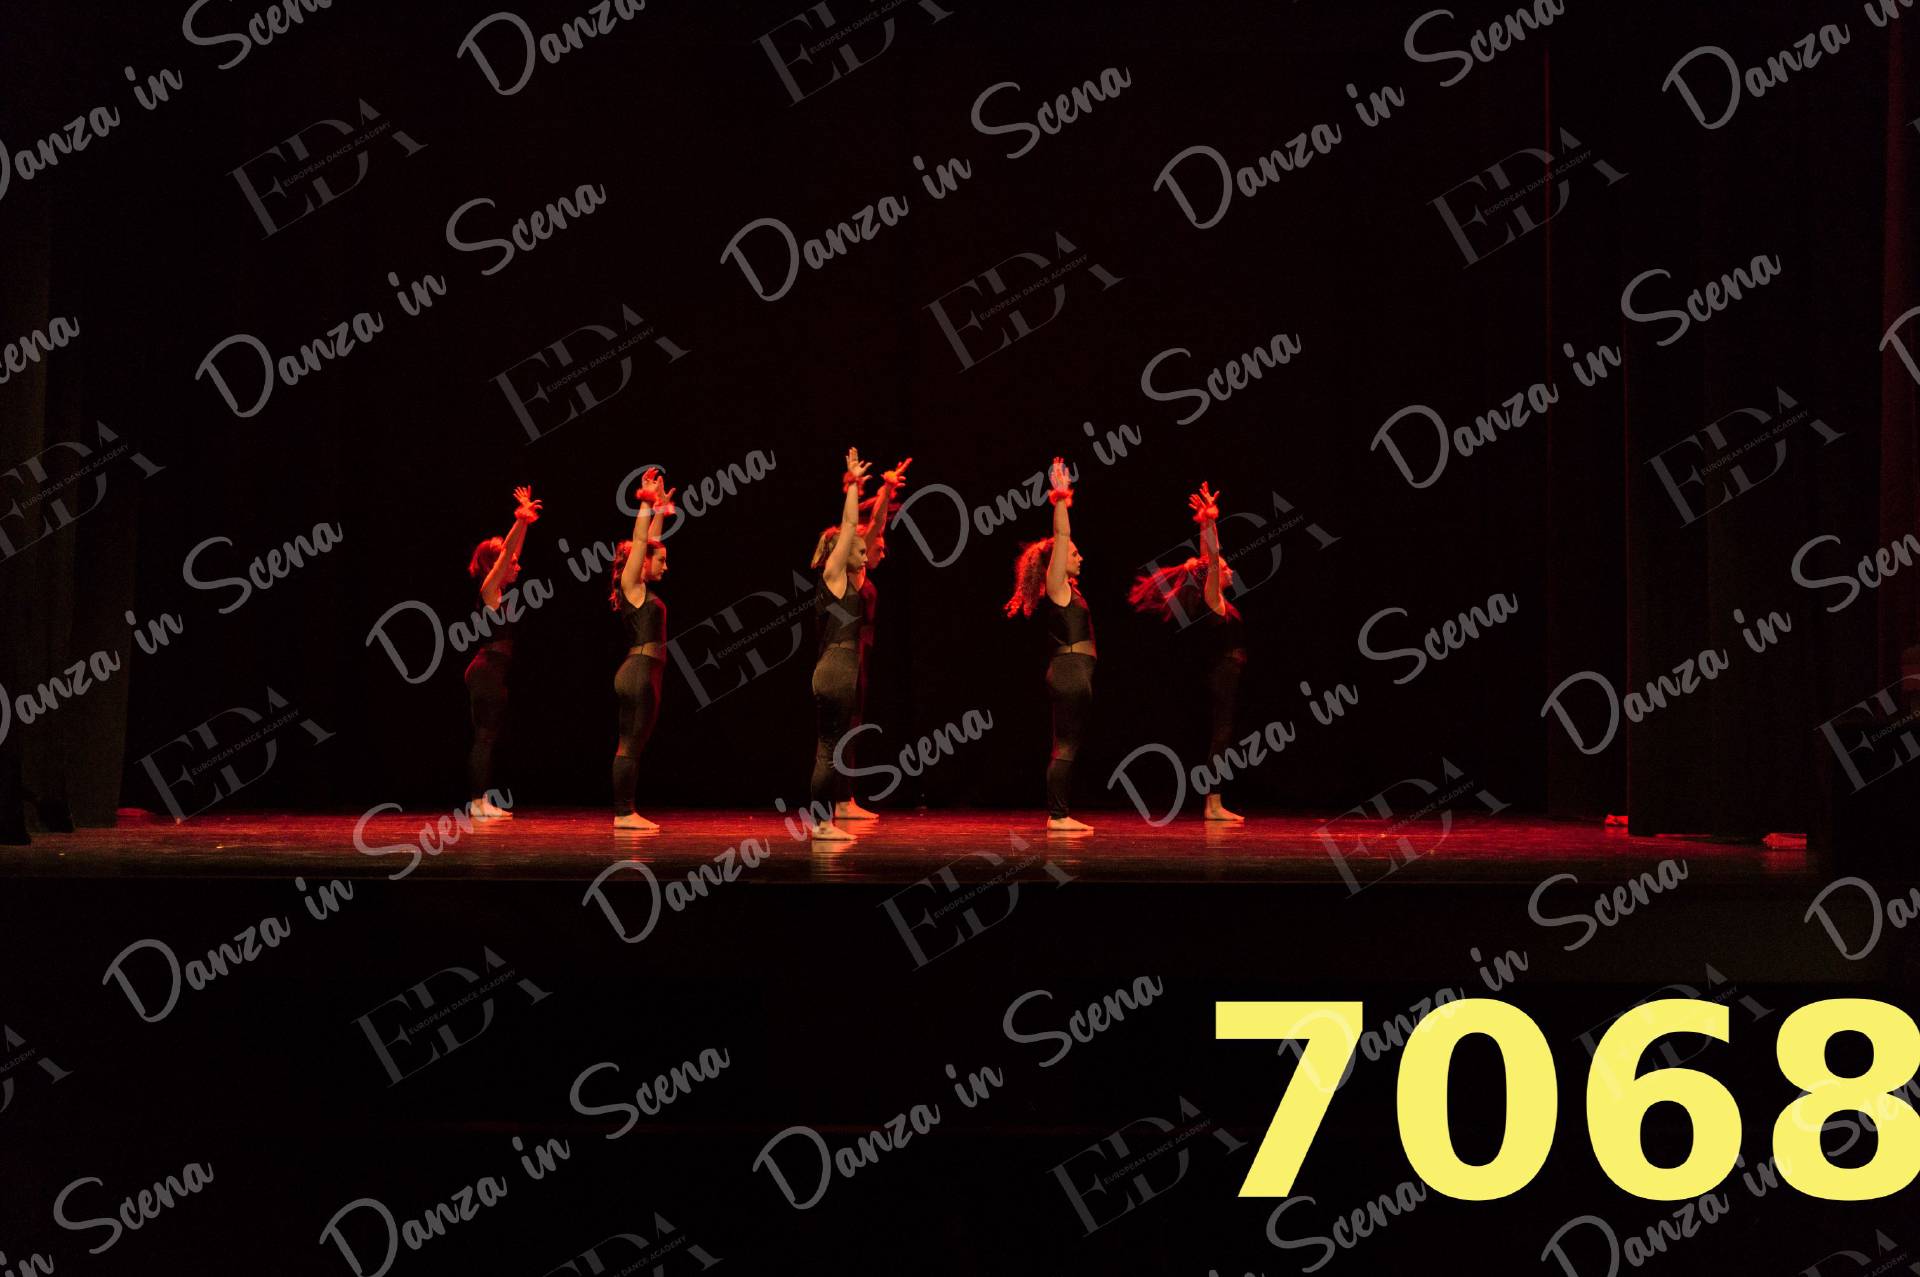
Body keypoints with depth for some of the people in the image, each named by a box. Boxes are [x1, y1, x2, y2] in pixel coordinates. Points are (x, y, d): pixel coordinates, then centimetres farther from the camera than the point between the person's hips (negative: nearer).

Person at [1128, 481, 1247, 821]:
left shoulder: (1217, 601, 12)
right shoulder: (1212, 601, -10)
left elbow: (1209, 556, 17)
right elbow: (1212, 559, -20)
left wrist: (1209, 522, 14)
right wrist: (1208, 523, -22)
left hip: (1224, 675, 10)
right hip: (1223, 673, -10)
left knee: (1220, 735, 8)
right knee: (1221, 733, -10)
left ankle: (1214, 804, 9)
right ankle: (1214, 805, -11)